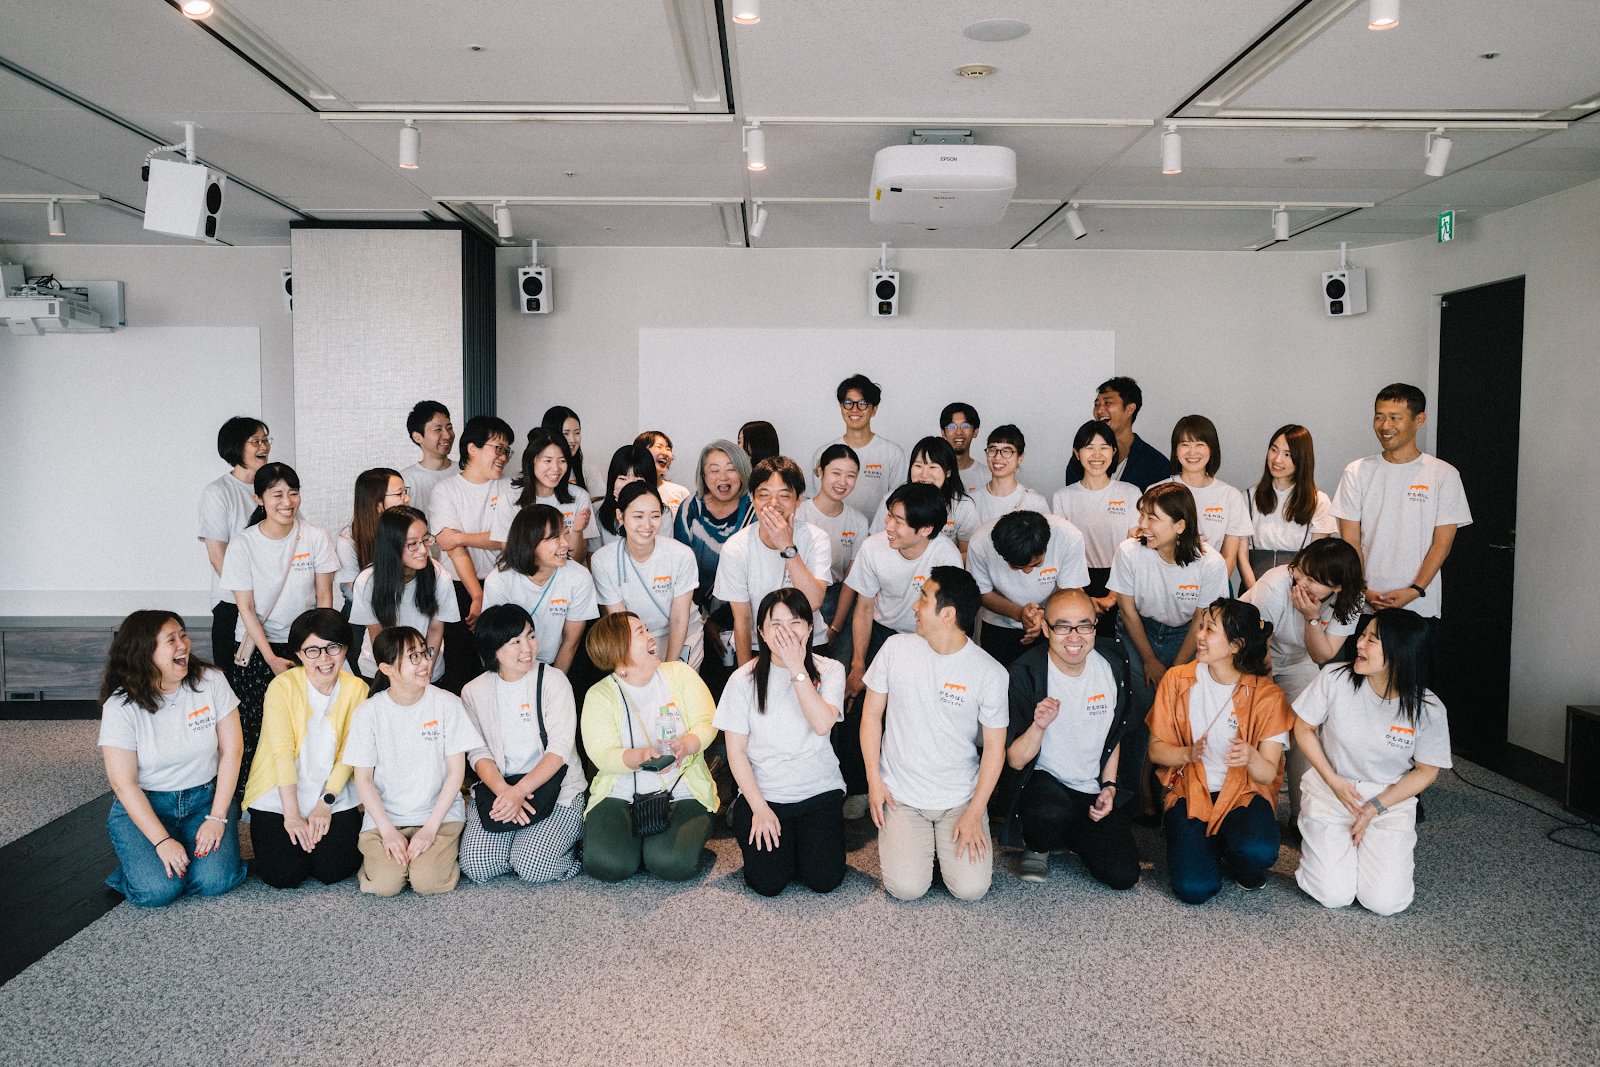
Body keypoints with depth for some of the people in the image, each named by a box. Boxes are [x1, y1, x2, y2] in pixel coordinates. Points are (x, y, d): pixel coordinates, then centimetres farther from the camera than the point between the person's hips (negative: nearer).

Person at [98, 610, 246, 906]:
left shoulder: (211, 681, -8)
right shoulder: (120, 706, -13)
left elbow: (231, 750, -5)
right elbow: (123, 783, -12)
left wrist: (217, 818, -11)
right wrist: (162, 841, -20)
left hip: (205, 798, 1)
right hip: (143, 805, -1)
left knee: (215, 880, -20)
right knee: (157, 890, -22)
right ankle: (145, 859, 11)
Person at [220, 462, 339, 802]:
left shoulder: (316, 537, -5)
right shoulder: (243, 545, -7)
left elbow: (324, 598, 0)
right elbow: (246, 608, -5)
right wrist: (271, 658, -11)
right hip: (257, 646, 0)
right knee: (255, 726, -4)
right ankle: (245, 791, 13)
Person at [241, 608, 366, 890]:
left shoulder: (356, 689, -4)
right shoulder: (283, 686, -11)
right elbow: (282, 751, -16)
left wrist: (326, 804, -12)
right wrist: (292, 814, -19)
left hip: (334, 795, 1)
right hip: (279, 796, -1)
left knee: (333, 870, -14)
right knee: (282, 874, -15)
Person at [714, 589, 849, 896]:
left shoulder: (829, 671, -3)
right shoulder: (744, 680, -3)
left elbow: (823, 724, -21)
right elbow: (736, 751, -2)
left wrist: (797, 669, -22)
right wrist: (759, 808, -9)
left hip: (820, 790, 0)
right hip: (764, 792, 0)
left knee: (825, 879, -16)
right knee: (768, 883, -16)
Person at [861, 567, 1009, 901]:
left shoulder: (990, 673, -11)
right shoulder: (896, 649, -6)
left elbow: (995, 748, -4)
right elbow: (872, 715, 4)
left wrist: (974, 813, -10)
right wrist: (874, 780, -2)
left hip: (961, 796, -1)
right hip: (900, 794, 1)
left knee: (971, 888, -13)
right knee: (906, 887, -14)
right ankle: (894, 836, 18)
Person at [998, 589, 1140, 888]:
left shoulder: (1112, 664, -4)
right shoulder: (1026, 673, -17)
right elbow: (1016, 761, -16)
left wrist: (1109, 786, 2)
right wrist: (1039, 726, -35)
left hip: (1093, 788, 4)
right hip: (1042, 778, -4)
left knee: (1124, 875, -10)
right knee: (1052, 813, -38)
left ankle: (1069, 835, 22)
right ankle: (1037, 847, 0)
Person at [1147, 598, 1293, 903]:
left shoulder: (1267, 696, -8)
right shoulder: (1177, 680, -3)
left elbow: (1268, 774, -11)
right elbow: (1156, 750, 0)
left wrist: (1251, 756, -35)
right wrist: (1188, 754, -22)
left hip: (1244, 794, -1)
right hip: (1190, 791, 1)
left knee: (1259, 852, -34)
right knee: (1193, 888, -20)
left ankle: (1239, 855, 5)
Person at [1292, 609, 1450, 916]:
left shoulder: (1428, 710, -16)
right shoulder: (1334, 679, -17)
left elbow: (1426, 771, -3)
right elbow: (1303, 728, -2)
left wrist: (1375, 808, -11)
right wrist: (1333, 780, -11)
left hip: (1391, 800, 0)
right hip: (1329, 791, 0)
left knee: (1386, 902, -12)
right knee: (1333, 896, -12)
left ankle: (1400, 851, 20)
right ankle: (1320, 842, 21)